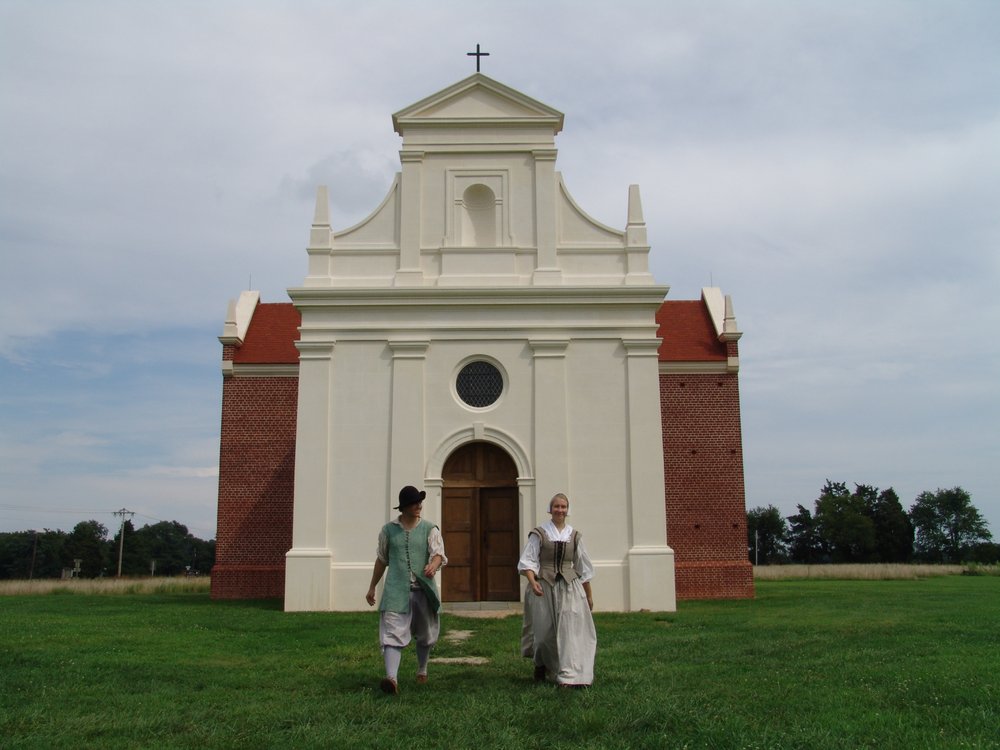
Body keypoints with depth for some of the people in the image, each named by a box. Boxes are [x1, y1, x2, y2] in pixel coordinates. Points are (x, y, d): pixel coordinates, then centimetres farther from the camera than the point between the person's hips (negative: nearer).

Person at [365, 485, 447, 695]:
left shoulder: (429, 529, 2)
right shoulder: (389, 530, 5)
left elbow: (439, 554, -9)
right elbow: (381, 560, 16)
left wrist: (433, 565, -33)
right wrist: (372, 587, 21)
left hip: (423, 589, 1)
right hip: (396, 590, -1)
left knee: (425, 634, 15)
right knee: (393, 633, -16)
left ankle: (422, 670, 38)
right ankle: (392, 678, -27)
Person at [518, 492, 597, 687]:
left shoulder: (574, 536, 8)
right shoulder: (539, 534, -1)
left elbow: (583, 568, 13)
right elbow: (528, 561, -6)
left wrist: (589, 595, 14)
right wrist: (533, 581, -23)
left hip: (569, 587, 2)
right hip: (544, 587, -2)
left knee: (571, 629, -7)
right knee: (545, 630, 5)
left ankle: (571, 676, -4)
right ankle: (540, 667, 30)